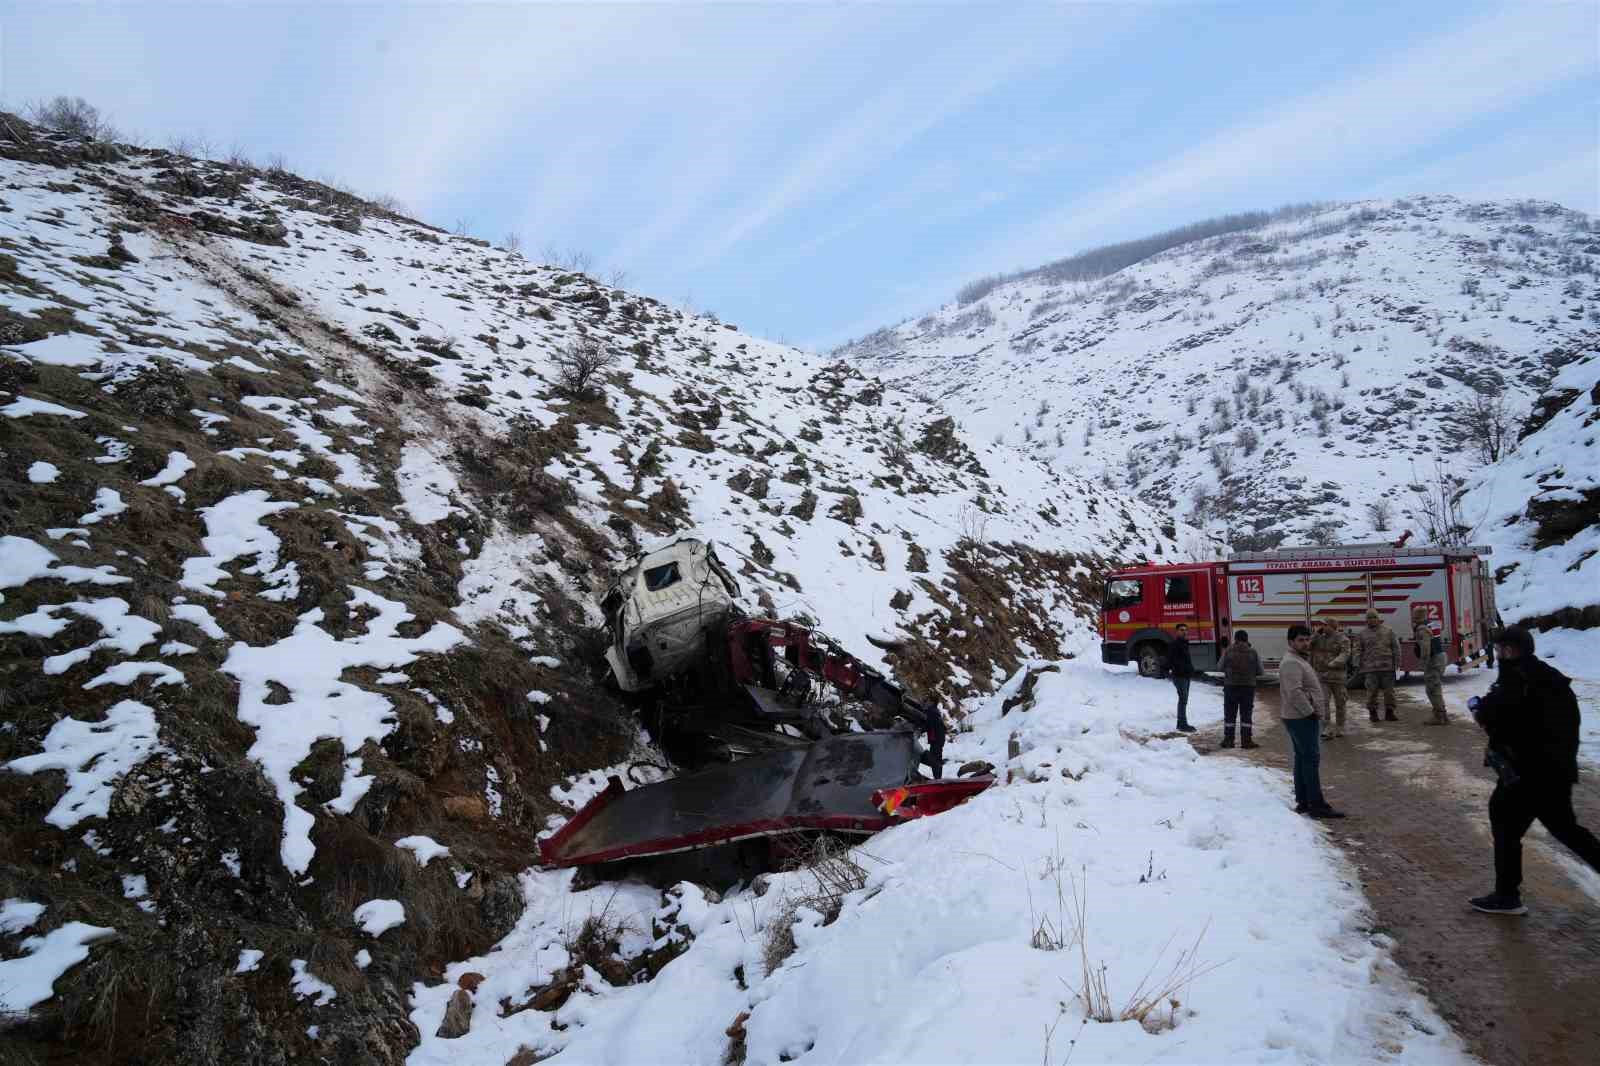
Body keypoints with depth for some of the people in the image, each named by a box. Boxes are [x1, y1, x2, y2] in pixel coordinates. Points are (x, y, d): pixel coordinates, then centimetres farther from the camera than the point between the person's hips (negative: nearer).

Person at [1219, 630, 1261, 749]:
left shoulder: (1228, 651, -8)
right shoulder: (1253, 652, -6)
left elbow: (1221, 667, -1)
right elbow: (1259, 671, -2)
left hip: (1231, 686, 0)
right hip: (1248, 686, 0)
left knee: (1229, 714, 9)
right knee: (1246, 714, 8)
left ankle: (1228, 740, 11)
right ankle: (1246, 740, 8)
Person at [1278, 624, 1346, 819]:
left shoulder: (1298, 660, 17)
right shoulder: (1292, 663, -18)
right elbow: (1295, 692, -28)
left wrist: (1312, 710, 17)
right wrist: (1310, 712, -21)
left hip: (1301, 717, 11)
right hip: (1302, 718, -11)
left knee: (1302, 758, 14)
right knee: (1311, 759, -10)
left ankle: (1303, 802, 21)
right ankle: (1317, 805, -10)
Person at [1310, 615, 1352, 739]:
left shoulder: (1342, 639, -3)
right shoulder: (1319, 638, 10)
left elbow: (1344, 654, -16)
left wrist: (1331, 664, -30)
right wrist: (1316, 633, -5)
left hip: (1337, 675, -2)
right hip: (1321, 676, 2)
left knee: (1339, 703, 10)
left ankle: (1340, 728, 27)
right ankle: (1328, 730, -13)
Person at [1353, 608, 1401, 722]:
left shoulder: (1388, 631, 8)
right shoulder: (1362, 634, 8)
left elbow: (1396, 647, 8)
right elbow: (1358, 651, 8)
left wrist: (1397, 662, 2)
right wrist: (1358, 666, 1)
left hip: (1387, 667, 1)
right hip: (1370, 668, -1)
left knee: (1389, 690, 5)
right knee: (1372, 691, -1)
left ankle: (1389, 712, 15)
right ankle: (1372, 712, 8)